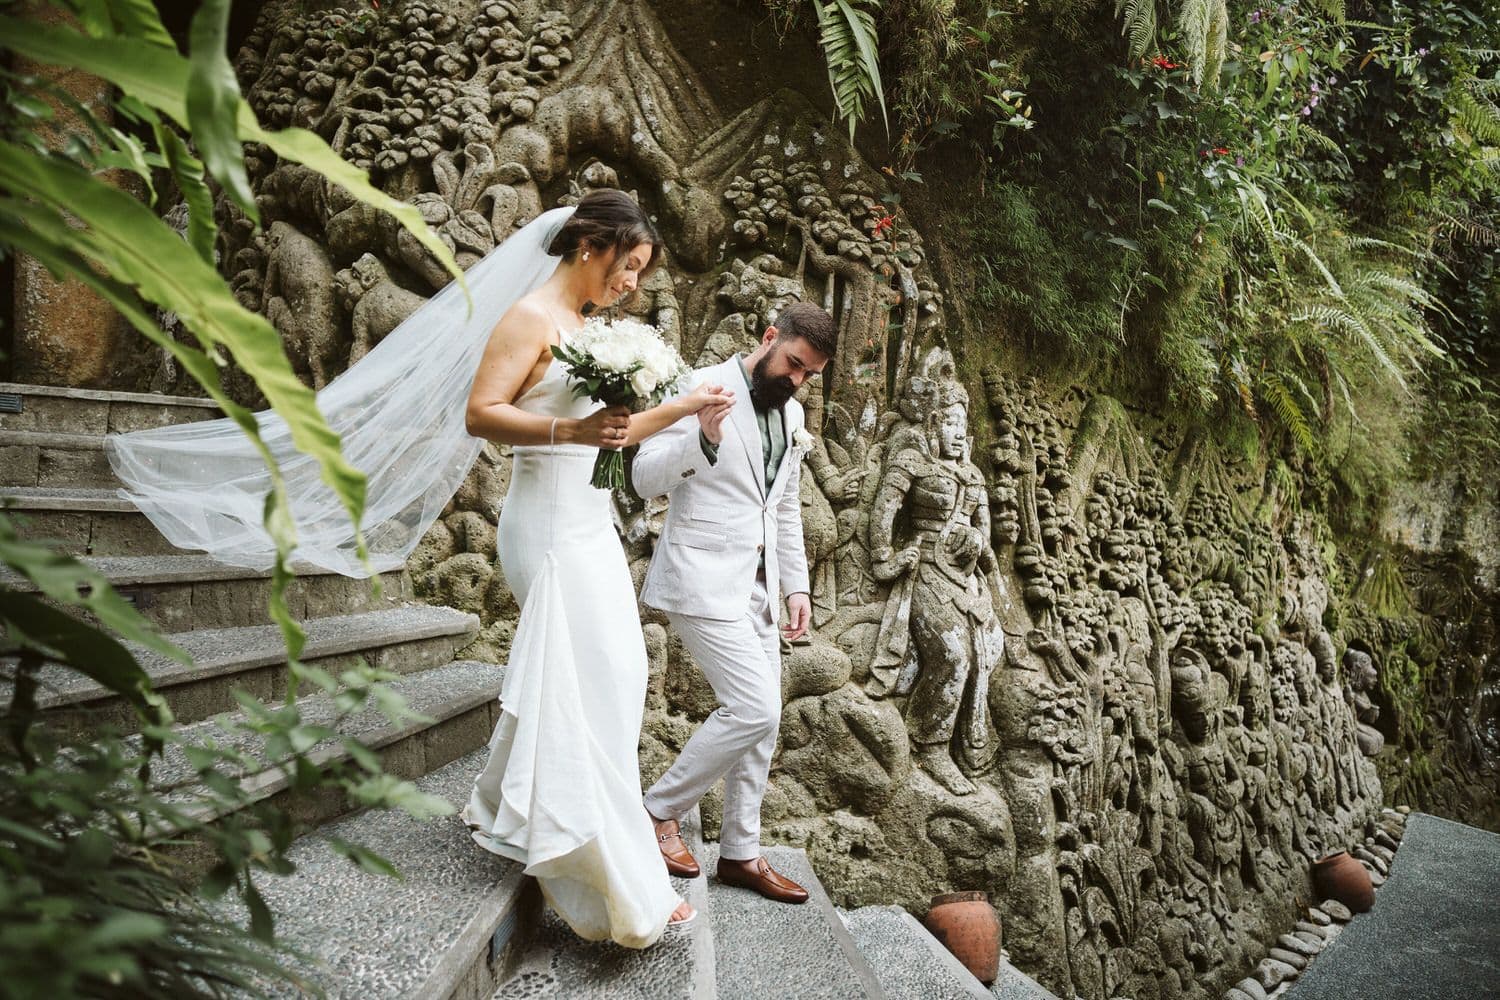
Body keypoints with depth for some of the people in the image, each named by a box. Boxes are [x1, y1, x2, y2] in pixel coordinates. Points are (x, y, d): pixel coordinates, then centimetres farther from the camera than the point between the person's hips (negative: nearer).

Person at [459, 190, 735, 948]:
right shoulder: (531, 317, -10)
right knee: (591, 688, -7)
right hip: (550, 524, -10)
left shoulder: (587, 329, 16)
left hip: (587, 525, 10)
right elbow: (481, 414, -18)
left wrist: (683, 409, 13)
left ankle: (508, 817, 30)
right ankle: (619, 885, 2)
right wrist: (570, 431, -29)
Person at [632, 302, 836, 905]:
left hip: (756, 584, 8)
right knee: (755, 709, -14)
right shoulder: (703, 390, -10)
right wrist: (704, 438, -33)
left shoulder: (791, 414, 14)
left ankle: (740, 855, 22)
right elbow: (645, 478, -16)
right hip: (704, 580, -8)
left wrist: (797, 586, 14)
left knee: (761, 722, 9)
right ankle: (660, 811, 6)